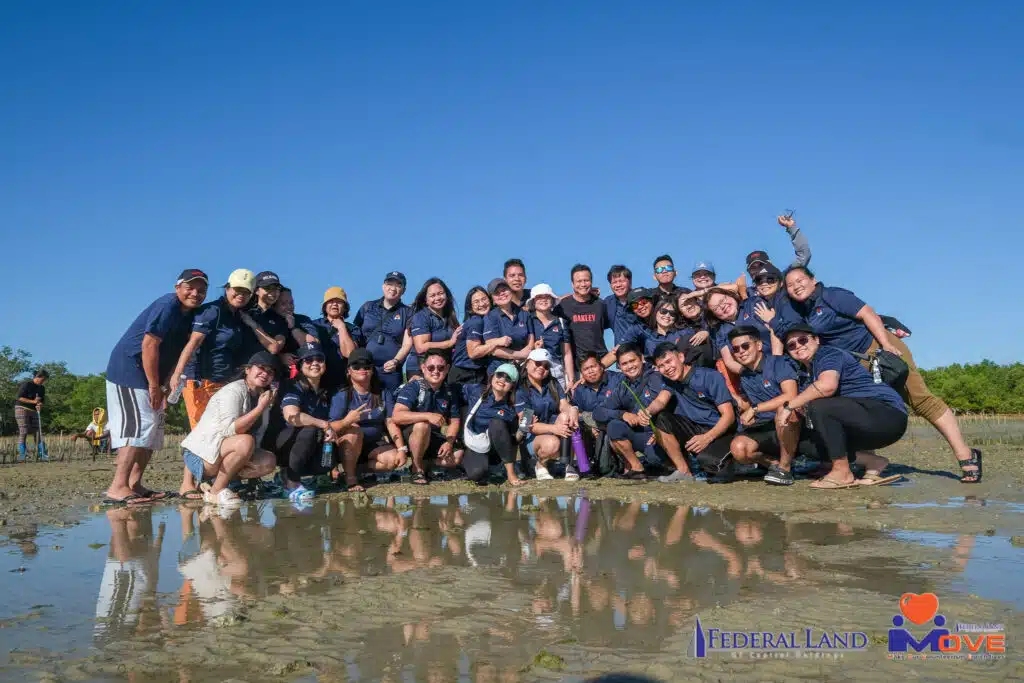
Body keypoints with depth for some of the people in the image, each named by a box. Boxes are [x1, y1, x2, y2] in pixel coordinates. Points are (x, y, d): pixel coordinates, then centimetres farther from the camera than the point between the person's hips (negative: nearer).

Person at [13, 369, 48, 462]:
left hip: (34, 411, 6)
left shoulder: (42, 388, 9)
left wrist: (39, 406, -14)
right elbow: (19, 398, -15)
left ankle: (40, 454, 3)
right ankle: (21, 455, -9)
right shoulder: (26, 384, -11)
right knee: (23, 432, -11)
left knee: (37, 432, 0)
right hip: (22, 409, -6)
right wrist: (33, 401, -23)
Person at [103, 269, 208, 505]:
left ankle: (135, 484, 17)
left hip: (149, 377, 10)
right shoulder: (167, 306, -18)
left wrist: (165, 386, 5)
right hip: (129, 371, -10)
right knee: (139, 425, -18)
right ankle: (118, 486, -19)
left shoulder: (190, 314, 10)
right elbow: (149, 345, -23)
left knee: (153, 429, 11)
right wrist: (154, 386, -20)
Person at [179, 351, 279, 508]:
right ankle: (215, 491, -15)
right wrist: (260, 408, -27)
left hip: (222, 455, 8)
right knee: (245, 442, -32)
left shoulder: (262, 396, 10)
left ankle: (218, 480, 0)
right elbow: (230, 431, -29)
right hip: (199, 454, -8)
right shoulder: (233, 391, -15)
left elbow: (258, 436, 9)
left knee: (268, 462, -10)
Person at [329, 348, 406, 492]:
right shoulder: (342, 395, -10)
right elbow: (332, 427, -20)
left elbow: (391, 422, -5)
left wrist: (402, 449, -16)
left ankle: (358, 468, 1)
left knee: (394, 460, -24)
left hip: (374, 445, 3)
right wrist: (346, 421, -42)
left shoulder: (383, 393, 1)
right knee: (354, 430, -34)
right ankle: (350, 477, -17)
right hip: (347, 447, -3)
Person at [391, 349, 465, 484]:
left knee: (458, 456, -18)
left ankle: (422, 462, 1)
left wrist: (449, 442, -16)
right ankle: (417, 468, -15)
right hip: (410, 436, -4)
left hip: (434, 440, 4)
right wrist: (428, 416, -39)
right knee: (422, 426, -36)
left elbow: (454, 420, 3)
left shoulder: (450, 391, -1)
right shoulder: (413, 387, -17)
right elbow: (396, 417, -29)